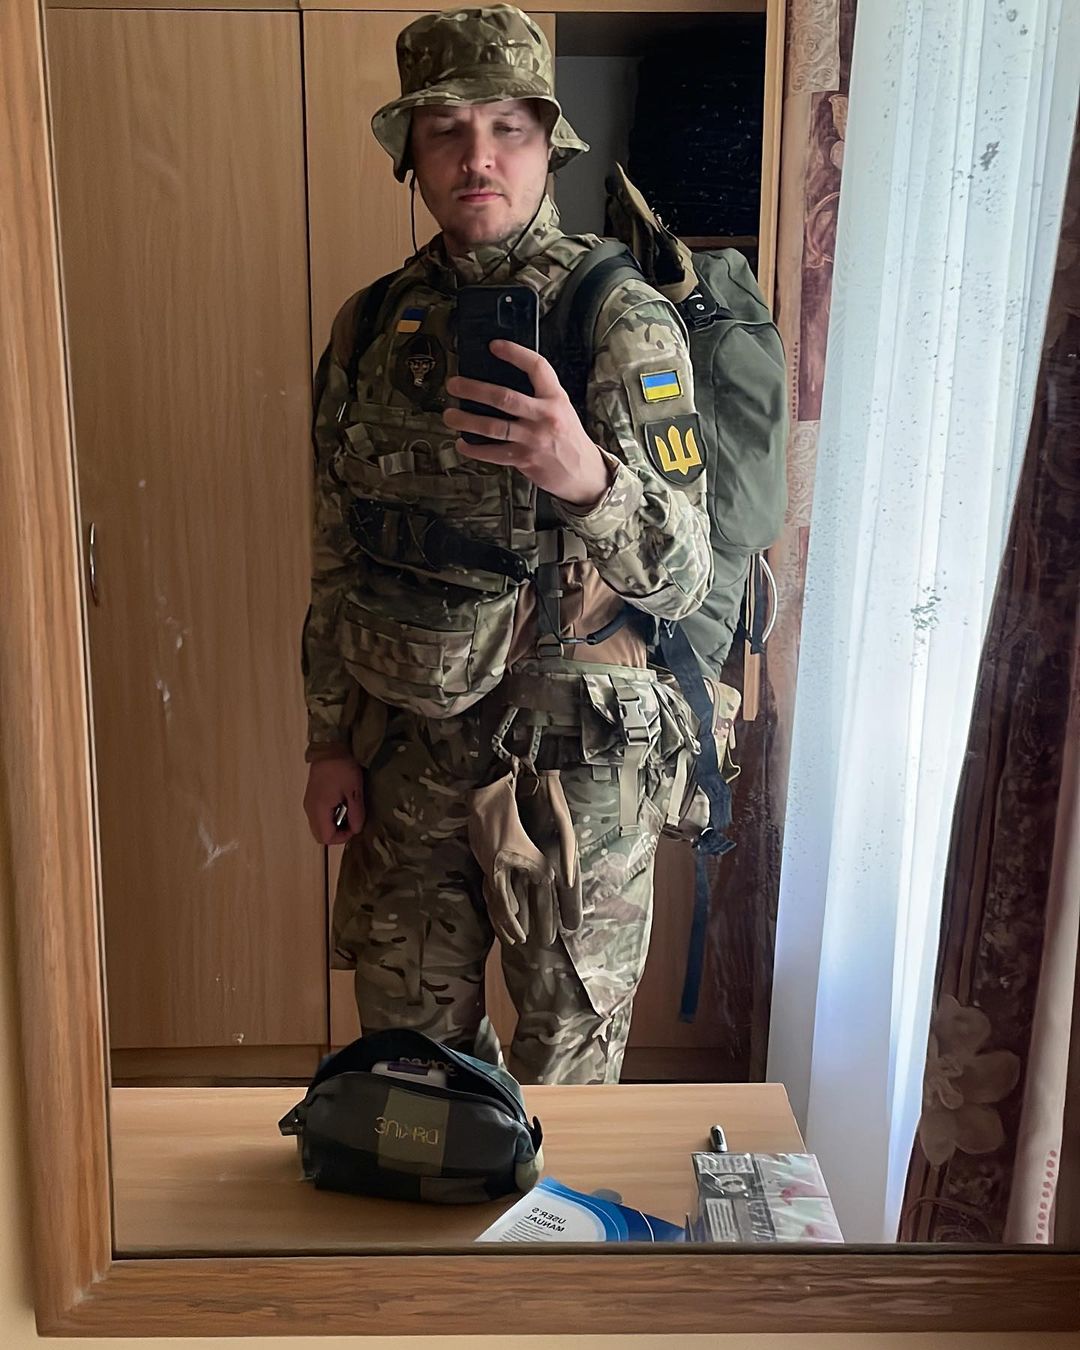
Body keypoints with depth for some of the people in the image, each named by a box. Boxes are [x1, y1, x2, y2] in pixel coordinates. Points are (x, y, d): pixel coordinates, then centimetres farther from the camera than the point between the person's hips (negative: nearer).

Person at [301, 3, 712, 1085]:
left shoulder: (625, 322, -10)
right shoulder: (369, 327, 4)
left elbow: (680, 578, -17)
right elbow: (336, 559, 10)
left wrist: (588, 477, -37)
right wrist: (329, 742, 7)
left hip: (573, 762, -4)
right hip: (402, 752, 4)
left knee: (566, 1056, 15)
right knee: (408, 1046, 20)